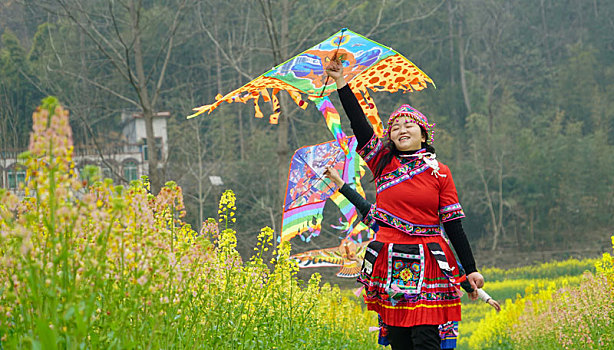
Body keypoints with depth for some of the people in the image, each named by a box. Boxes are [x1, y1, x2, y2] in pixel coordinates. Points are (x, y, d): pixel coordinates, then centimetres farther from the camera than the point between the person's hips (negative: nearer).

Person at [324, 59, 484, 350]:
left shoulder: (440, 174, 6)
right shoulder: (383, 164, 9)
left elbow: (453, 224, 5)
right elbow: (359, 123, 1)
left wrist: (471, 270, 1)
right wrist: (340, 81, -3)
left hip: (427, 264, -2)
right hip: (390, 265, 2)